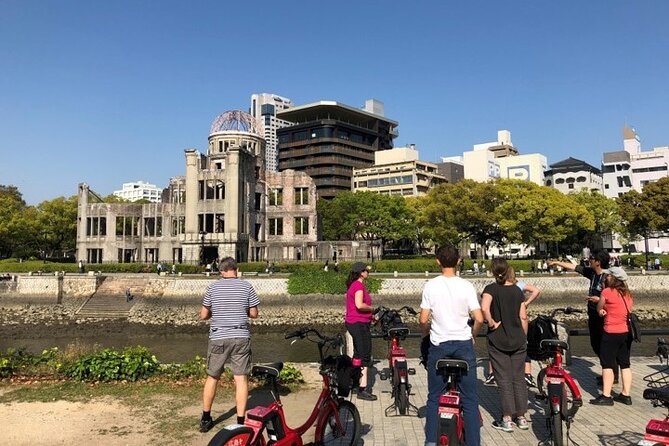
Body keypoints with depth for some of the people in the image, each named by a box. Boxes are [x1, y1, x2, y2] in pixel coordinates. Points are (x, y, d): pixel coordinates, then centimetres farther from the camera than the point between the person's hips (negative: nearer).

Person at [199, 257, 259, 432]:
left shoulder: (212, 287, 1)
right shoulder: (246, 286, 0)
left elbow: (203, 315, 4)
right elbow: (254, 314, 5)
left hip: (218, 337, 1)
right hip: (241, 337, -1)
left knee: (212, 377, 15)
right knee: (241, 379, 3)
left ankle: (205, 419, 25)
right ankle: (240, 421, 4)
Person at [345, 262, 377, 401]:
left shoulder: (352, 285, 15)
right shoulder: (359, 286, -17)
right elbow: (359, 305, -30)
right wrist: (372, 309, -12)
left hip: (352, 323, 11)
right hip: (359, 324, -11)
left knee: (358, 355, 19)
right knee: (365, 357, -7)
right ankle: (363, 389, -5)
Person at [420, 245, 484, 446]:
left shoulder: (430, 286, -6)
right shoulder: (466, 286, -6)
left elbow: (423, 319, -7)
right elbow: (479, 319, -8)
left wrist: (425, 335, 13)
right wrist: (472, 336, 11)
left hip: (438, 345, 0)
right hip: (463, 344, 0)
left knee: (434, 397, 13)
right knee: (470, 398, 8)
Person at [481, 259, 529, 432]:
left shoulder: (491, 289, -9)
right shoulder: (517, 290, 2)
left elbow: (484, 308, -29)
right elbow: (523, 317, 2)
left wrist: (492, 323, -14)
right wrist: (524, 337, 13)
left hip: (498, 340, -3)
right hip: (518, 340, 3)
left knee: (504, 379, 4)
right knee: (519, 378, 12)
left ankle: (507, 420, 9)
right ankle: (521, 417, 19)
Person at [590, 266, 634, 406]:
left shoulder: (607, 292, -12)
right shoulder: (628, 294, 8)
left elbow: (599, 310, -1)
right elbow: (628, 310, 14)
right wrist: (608, 311, 5)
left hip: (612, 333, -7)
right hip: (627, 332, 7)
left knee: (607, 364, 0)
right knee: (625, 364, 13)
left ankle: (606, 396, 1)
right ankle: (626, 395, 18)